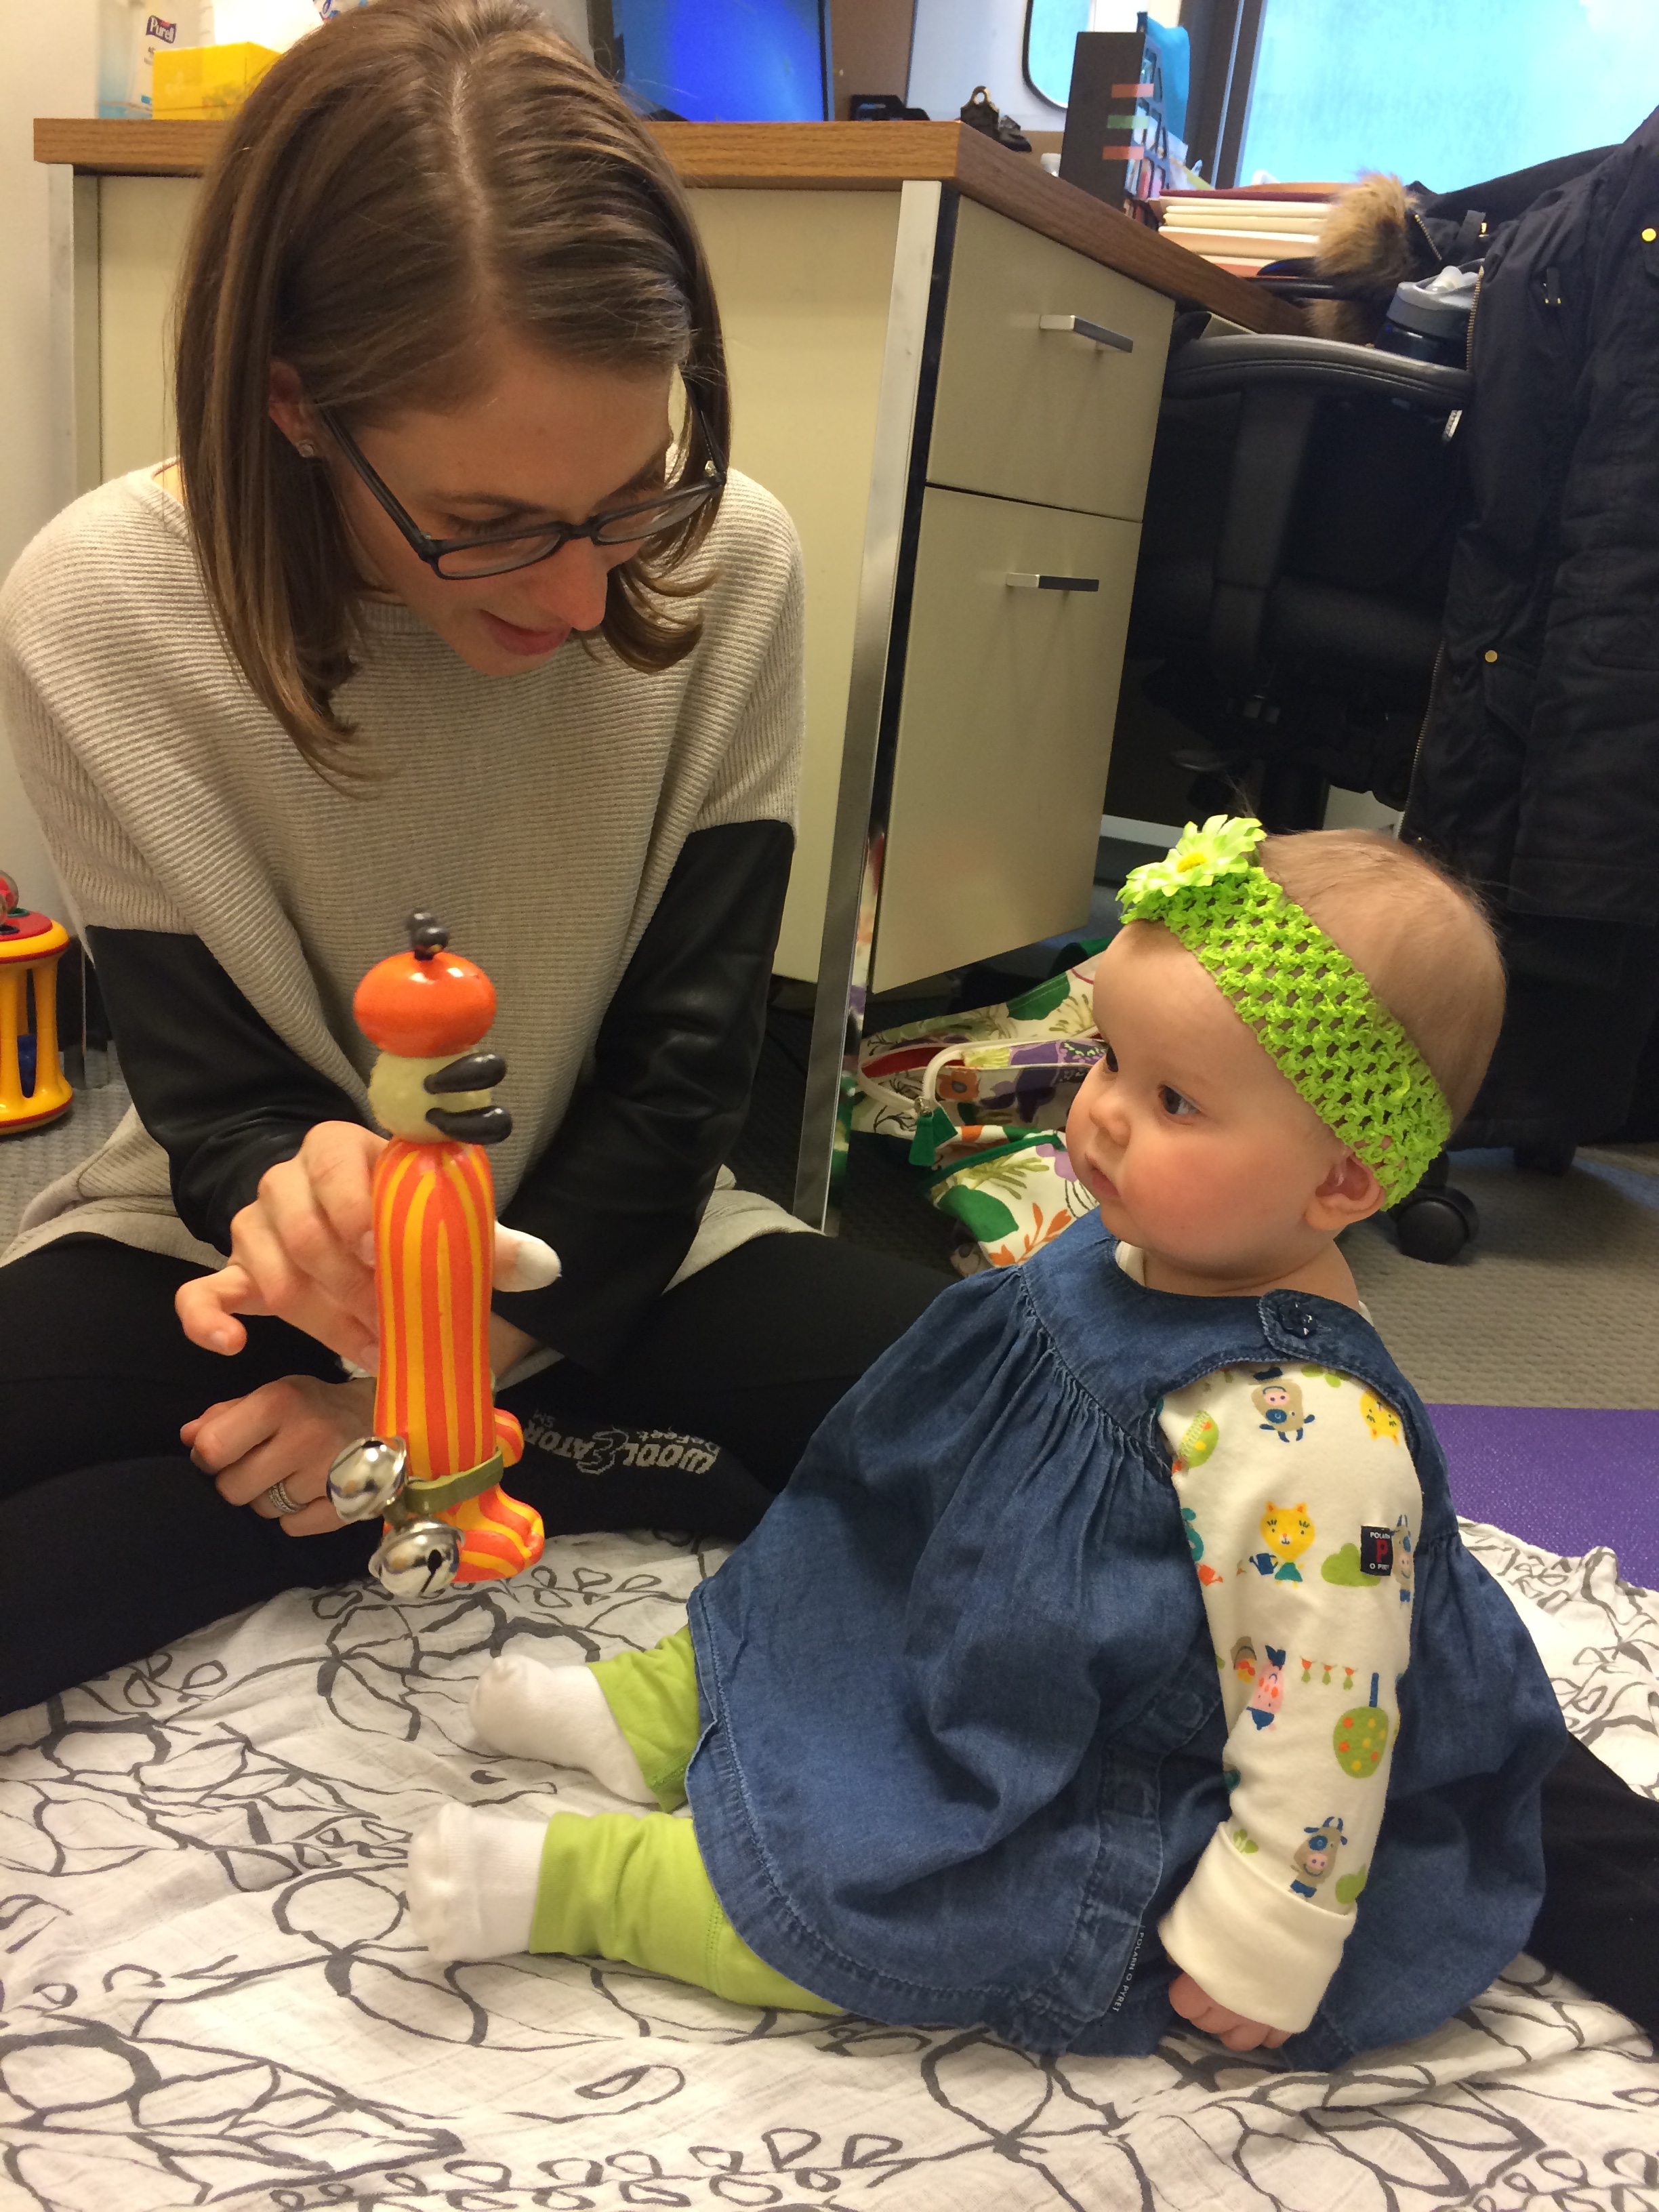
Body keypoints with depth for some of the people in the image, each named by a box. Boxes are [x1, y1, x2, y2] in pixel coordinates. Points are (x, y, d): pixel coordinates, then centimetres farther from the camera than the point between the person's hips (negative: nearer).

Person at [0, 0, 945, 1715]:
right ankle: (556, 1468, -11)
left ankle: (448, 1469, -8)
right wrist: (293, 1189, -37)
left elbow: (679, 1066, -11)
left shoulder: (729, 571, -16)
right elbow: (211, 1091, -12)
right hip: (253, 1234, 1)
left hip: (599, 1239, 1)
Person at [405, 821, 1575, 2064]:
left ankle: (569, 1879, 1)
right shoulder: (1127, 1256, -11)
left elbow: (1324, 1724, -28)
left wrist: (1253, 1954, -20)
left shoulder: (1321, 1437, -36)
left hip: (1091, 1811, -8)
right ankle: (649, 1713, 31)